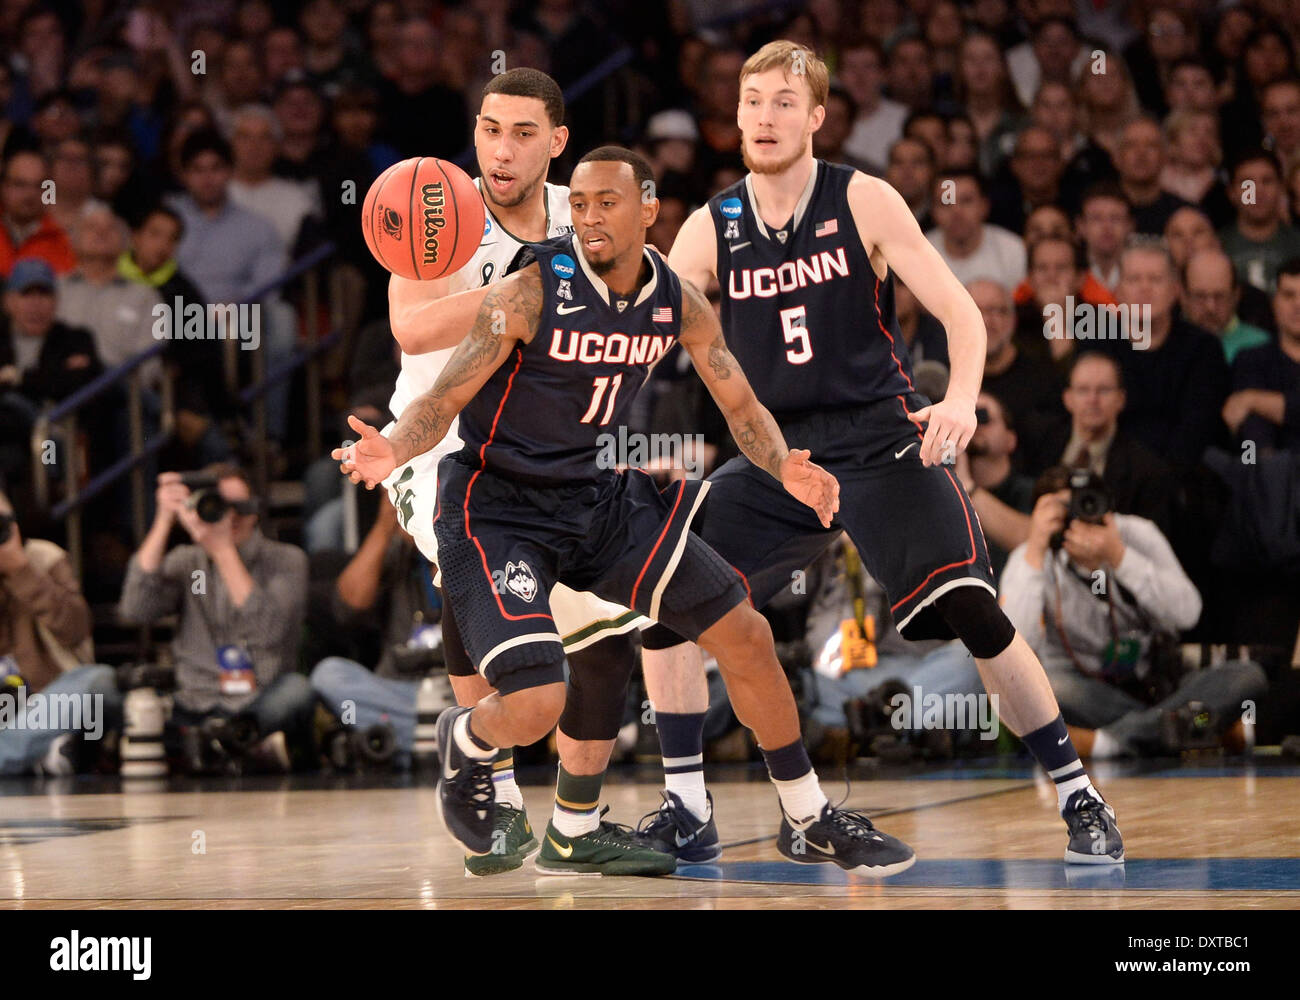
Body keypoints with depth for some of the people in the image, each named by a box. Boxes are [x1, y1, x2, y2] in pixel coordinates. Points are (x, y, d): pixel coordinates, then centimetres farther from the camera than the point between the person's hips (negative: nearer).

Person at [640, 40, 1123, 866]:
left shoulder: (864, 203, -6)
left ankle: (1081, 800, -6)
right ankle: (688, 807, 3)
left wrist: (961, 402, -28)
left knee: (973, 611, -19)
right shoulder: (710, 231, 2)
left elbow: (961, 312, -9)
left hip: (882, 446, -4)